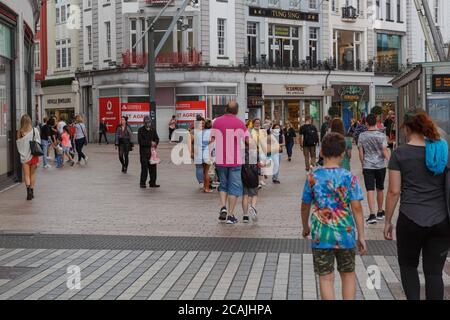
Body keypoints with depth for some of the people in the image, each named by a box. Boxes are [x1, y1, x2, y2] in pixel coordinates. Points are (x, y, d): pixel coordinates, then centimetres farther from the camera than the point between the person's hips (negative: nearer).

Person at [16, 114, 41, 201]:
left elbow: (18, 146, -5)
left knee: (26, 174, 5)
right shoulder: (34, 130, -6)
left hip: (24, 157, 0)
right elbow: (38, 144, -5)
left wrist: (22, 154, 11)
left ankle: (28, 188, -17)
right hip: (33, 156, 0)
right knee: (33, 174, 12)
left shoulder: (19, 132, -6)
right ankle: (31, 191, 16)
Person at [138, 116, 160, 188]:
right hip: (144, 151, -5)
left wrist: (155, 143, -9)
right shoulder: (141, 130, -3)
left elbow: (157, 139, 13)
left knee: (153, 167, 6)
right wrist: (150, 143, -14)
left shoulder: (153, 130, 12)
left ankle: (152, 183, 14)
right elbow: (140, 141, -12)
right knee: (144, 168, -7)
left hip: (152, 151, 5)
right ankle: (143, 183, 2)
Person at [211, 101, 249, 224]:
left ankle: (223, 208, 0)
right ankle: (230, 215, 3)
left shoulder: (217, 122, 0)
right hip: (235, 161, -2)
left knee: (223, 185, 19)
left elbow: (212, 139, 2)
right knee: (234, 187, 5)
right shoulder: (239, 123, -6)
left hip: (220, 160, 3)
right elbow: (248, 140, -6)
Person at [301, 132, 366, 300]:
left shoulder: (313, 178, -4)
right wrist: (361, 236, -1)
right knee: (348, 274, 18)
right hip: (345, 235, 0)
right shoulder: (349, 178, -7)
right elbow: (356, 208, -8)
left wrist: (305, 227, 22)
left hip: (321, 236, 0)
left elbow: (305, 206, 5)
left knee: (326, 277, 6)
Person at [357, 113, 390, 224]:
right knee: (380, 189, 15)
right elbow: (385, 151, -12)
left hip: (367, 166, -1)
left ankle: (372, 214, -14)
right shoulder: (381, 135, -5)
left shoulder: (362, 136, -2)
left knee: (370, 190, -4)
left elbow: (361, 152, 3)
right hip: (380, 166, 1)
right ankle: (380, 212, 28)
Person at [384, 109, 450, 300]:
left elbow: (394, 191, -5)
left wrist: (388, 221, 3)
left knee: (408, 265, 18)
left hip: (411, 220, -2)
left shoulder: (400, 153, -4)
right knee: (434, 272, 9)